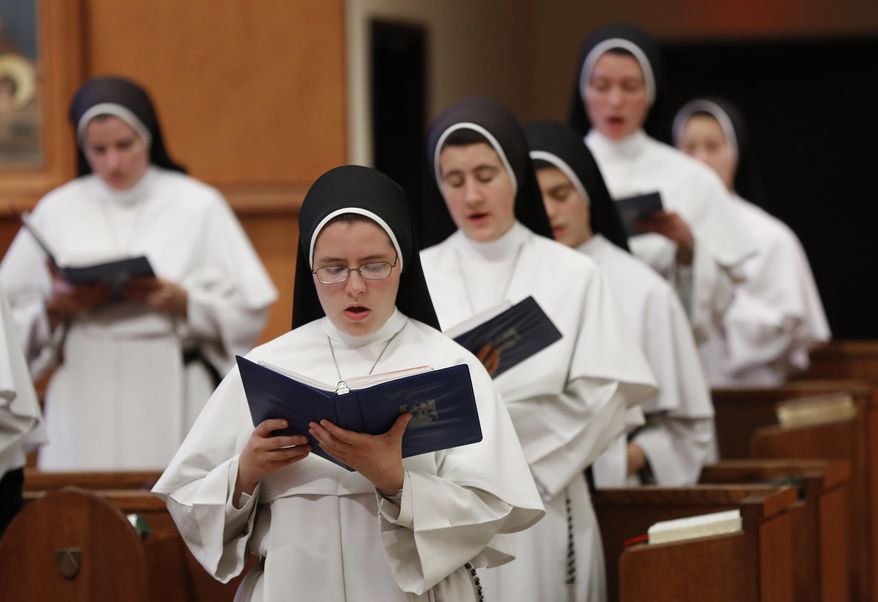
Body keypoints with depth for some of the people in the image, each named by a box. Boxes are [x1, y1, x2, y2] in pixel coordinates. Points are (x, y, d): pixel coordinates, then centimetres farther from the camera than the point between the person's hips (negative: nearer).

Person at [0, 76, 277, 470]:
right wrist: (53, 308, -10)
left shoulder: (198, 205, 5)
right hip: (85, 401, 1)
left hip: (172, 398, -1)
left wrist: (182, 301, -13)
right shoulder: (56, 211, 9)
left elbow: (247, 314, 2)